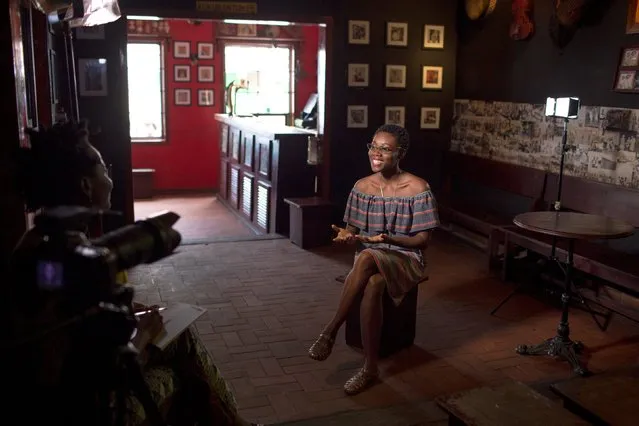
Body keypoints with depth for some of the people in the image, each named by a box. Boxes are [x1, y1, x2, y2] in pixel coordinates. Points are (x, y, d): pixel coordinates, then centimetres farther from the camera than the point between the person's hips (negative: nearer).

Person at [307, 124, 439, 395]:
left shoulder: (417, 188, -9)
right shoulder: (362, 187, 4)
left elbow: (423, 240, -9)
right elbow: (353, 230, 9)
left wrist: (388, 239, -25)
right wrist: (346, 235, -16)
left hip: (406, 260, -3)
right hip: (369, 259, 3)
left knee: (367, 257, -36)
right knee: (372, 285, -35)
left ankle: (331, 330, -23)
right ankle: (370, 368, -24)